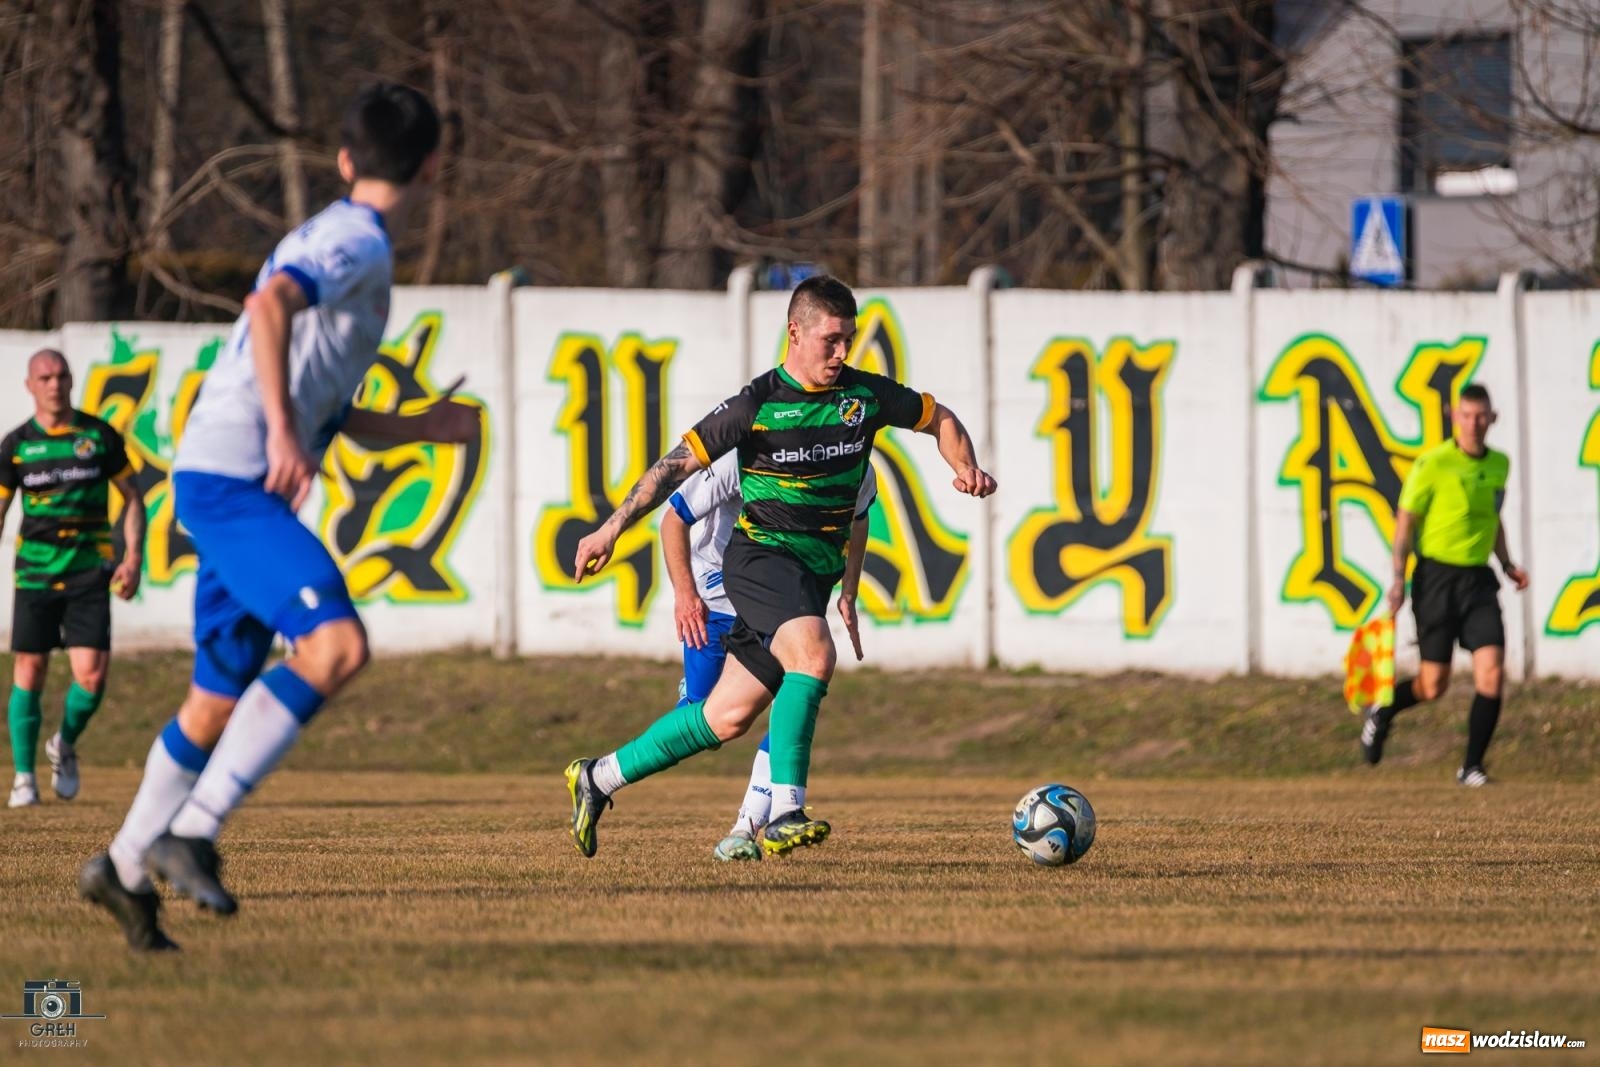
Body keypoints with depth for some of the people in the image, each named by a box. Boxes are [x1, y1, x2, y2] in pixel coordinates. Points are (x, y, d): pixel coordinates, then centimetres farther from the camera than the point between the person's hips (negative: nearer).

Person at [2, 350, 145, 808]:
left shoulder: (99, 435, 2)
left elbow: (133, 496, 9)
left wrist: (133, 557, -2)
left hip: (89, 570, -1)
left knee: (91, 675, -11)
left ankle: (64, 746, 19)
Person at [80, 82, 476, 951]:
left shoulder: (342, 240, 23)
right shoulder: (355, 239, -7)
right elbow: (269, 305, -27)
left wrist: (422, 427, 25)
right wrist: (282, 432, -32)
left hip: (238, 487, 10)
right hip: (230, 479, -10)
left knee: (221, 698, 17)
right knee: (337, 645, -24)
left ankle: (126, 866, 29)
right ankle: (192, 830, -26)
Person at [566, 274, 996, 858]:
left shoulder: (866, 395, 4)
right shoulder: (757, 404, -9)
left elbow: (939, 418, 19)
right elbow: (679, 462, -4)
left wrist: (965, 467, -1)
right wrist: (613, 527, -7)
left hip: (816, 572, 5)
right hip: (761, 555, -5)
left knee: (728, 718, 6)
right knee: (814, 653, -34)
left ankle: (599, 778, 23)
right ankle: (784, 813, -34)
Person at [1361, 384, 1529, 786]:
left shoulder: (1499, 464, 9)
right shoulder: (1432, 464, -9)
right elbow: (1405, 521, -7)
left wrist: (1507, 564, 14)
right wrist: (1398, 578, -14)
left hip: (1479, 579, 5)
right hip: (1438, 576, -5)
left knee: (1492, 673, -11)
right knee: (1433, 686, -1)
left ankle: (1472, 766, -1)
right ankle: (1382, 712, 32)